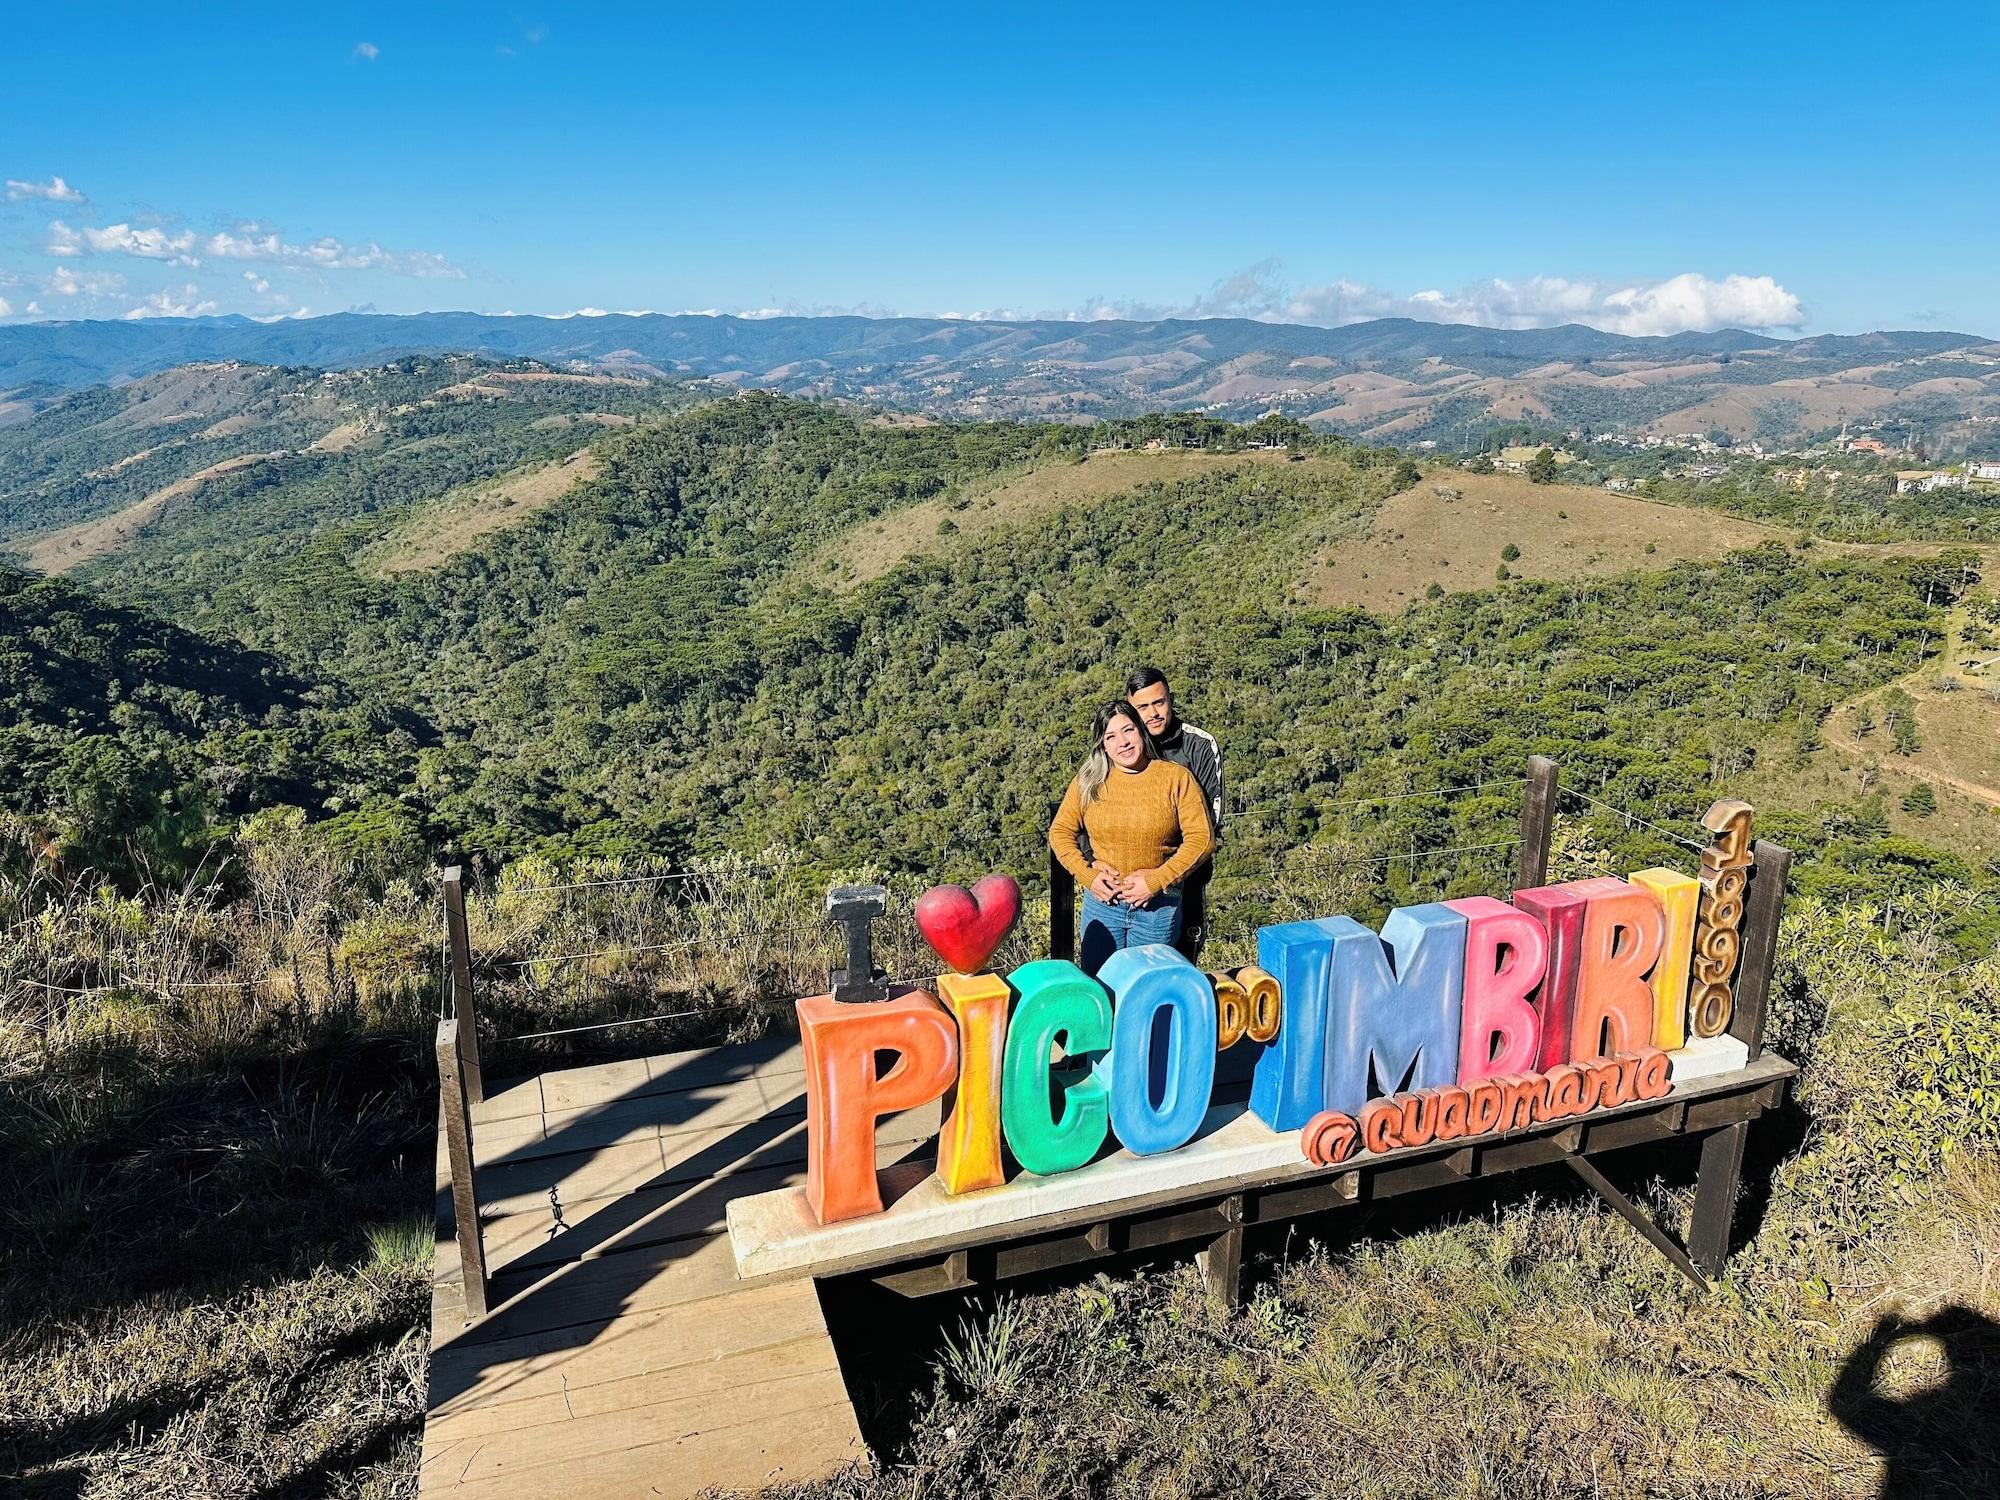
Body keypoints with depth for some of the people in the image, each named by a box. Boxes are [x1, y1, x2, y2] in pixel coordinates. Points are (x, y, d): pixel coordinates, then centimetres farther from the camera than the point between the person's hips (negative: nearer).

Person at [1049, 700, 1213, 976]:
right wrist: (1087, 875, -9)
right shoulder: (1088, 782, 0)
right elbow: (1060, 832, 5)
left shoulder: (1176, 778, -5)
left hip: (1158, 904, -1)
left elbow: (1201, 838, -9)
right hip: (1102, 899, 2)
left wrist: (1157, 880, -16)